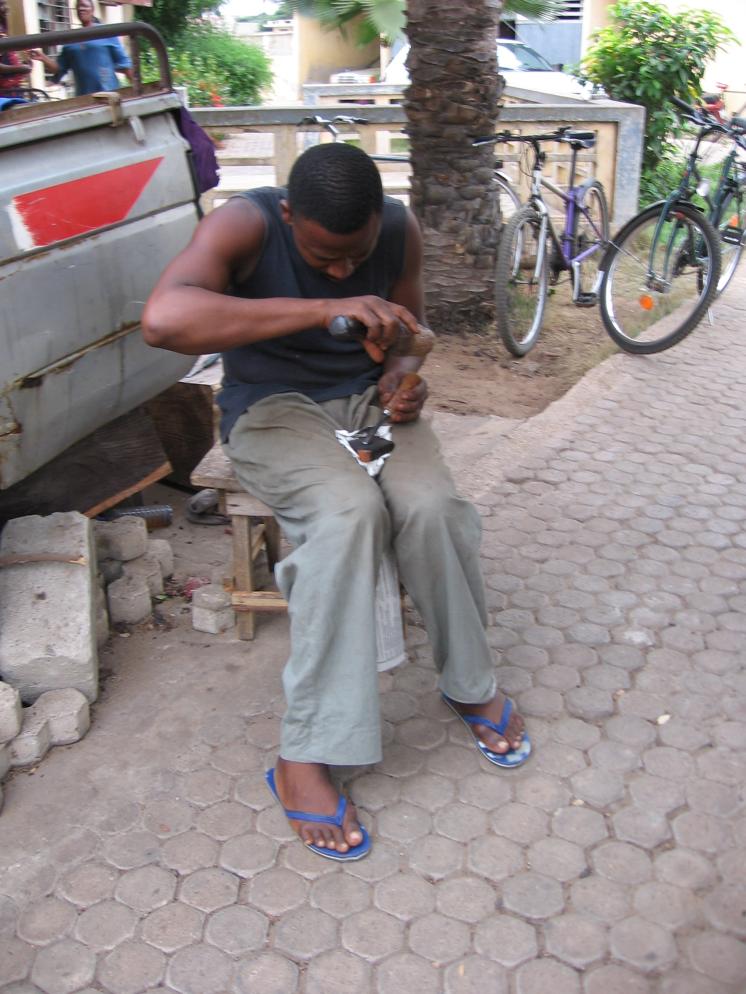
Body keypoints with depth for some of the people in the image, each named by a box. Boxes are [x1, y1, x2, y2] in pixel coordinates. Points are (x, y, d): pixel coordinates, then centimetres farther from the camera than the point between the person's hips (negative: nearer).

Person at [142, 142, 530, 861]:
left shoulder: (398, 228, -7)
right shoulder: (244, 225, -21)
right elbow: (163, 320, -40)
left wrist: (401, 376, -14)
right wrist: (324, 308, -45)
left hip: (366, 397, 4)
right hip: (273, 404, -4)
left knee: (432, 506, -26)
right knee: (348, 512, -34)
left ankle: (470, 685, 1)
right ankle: (303, 757, -24)